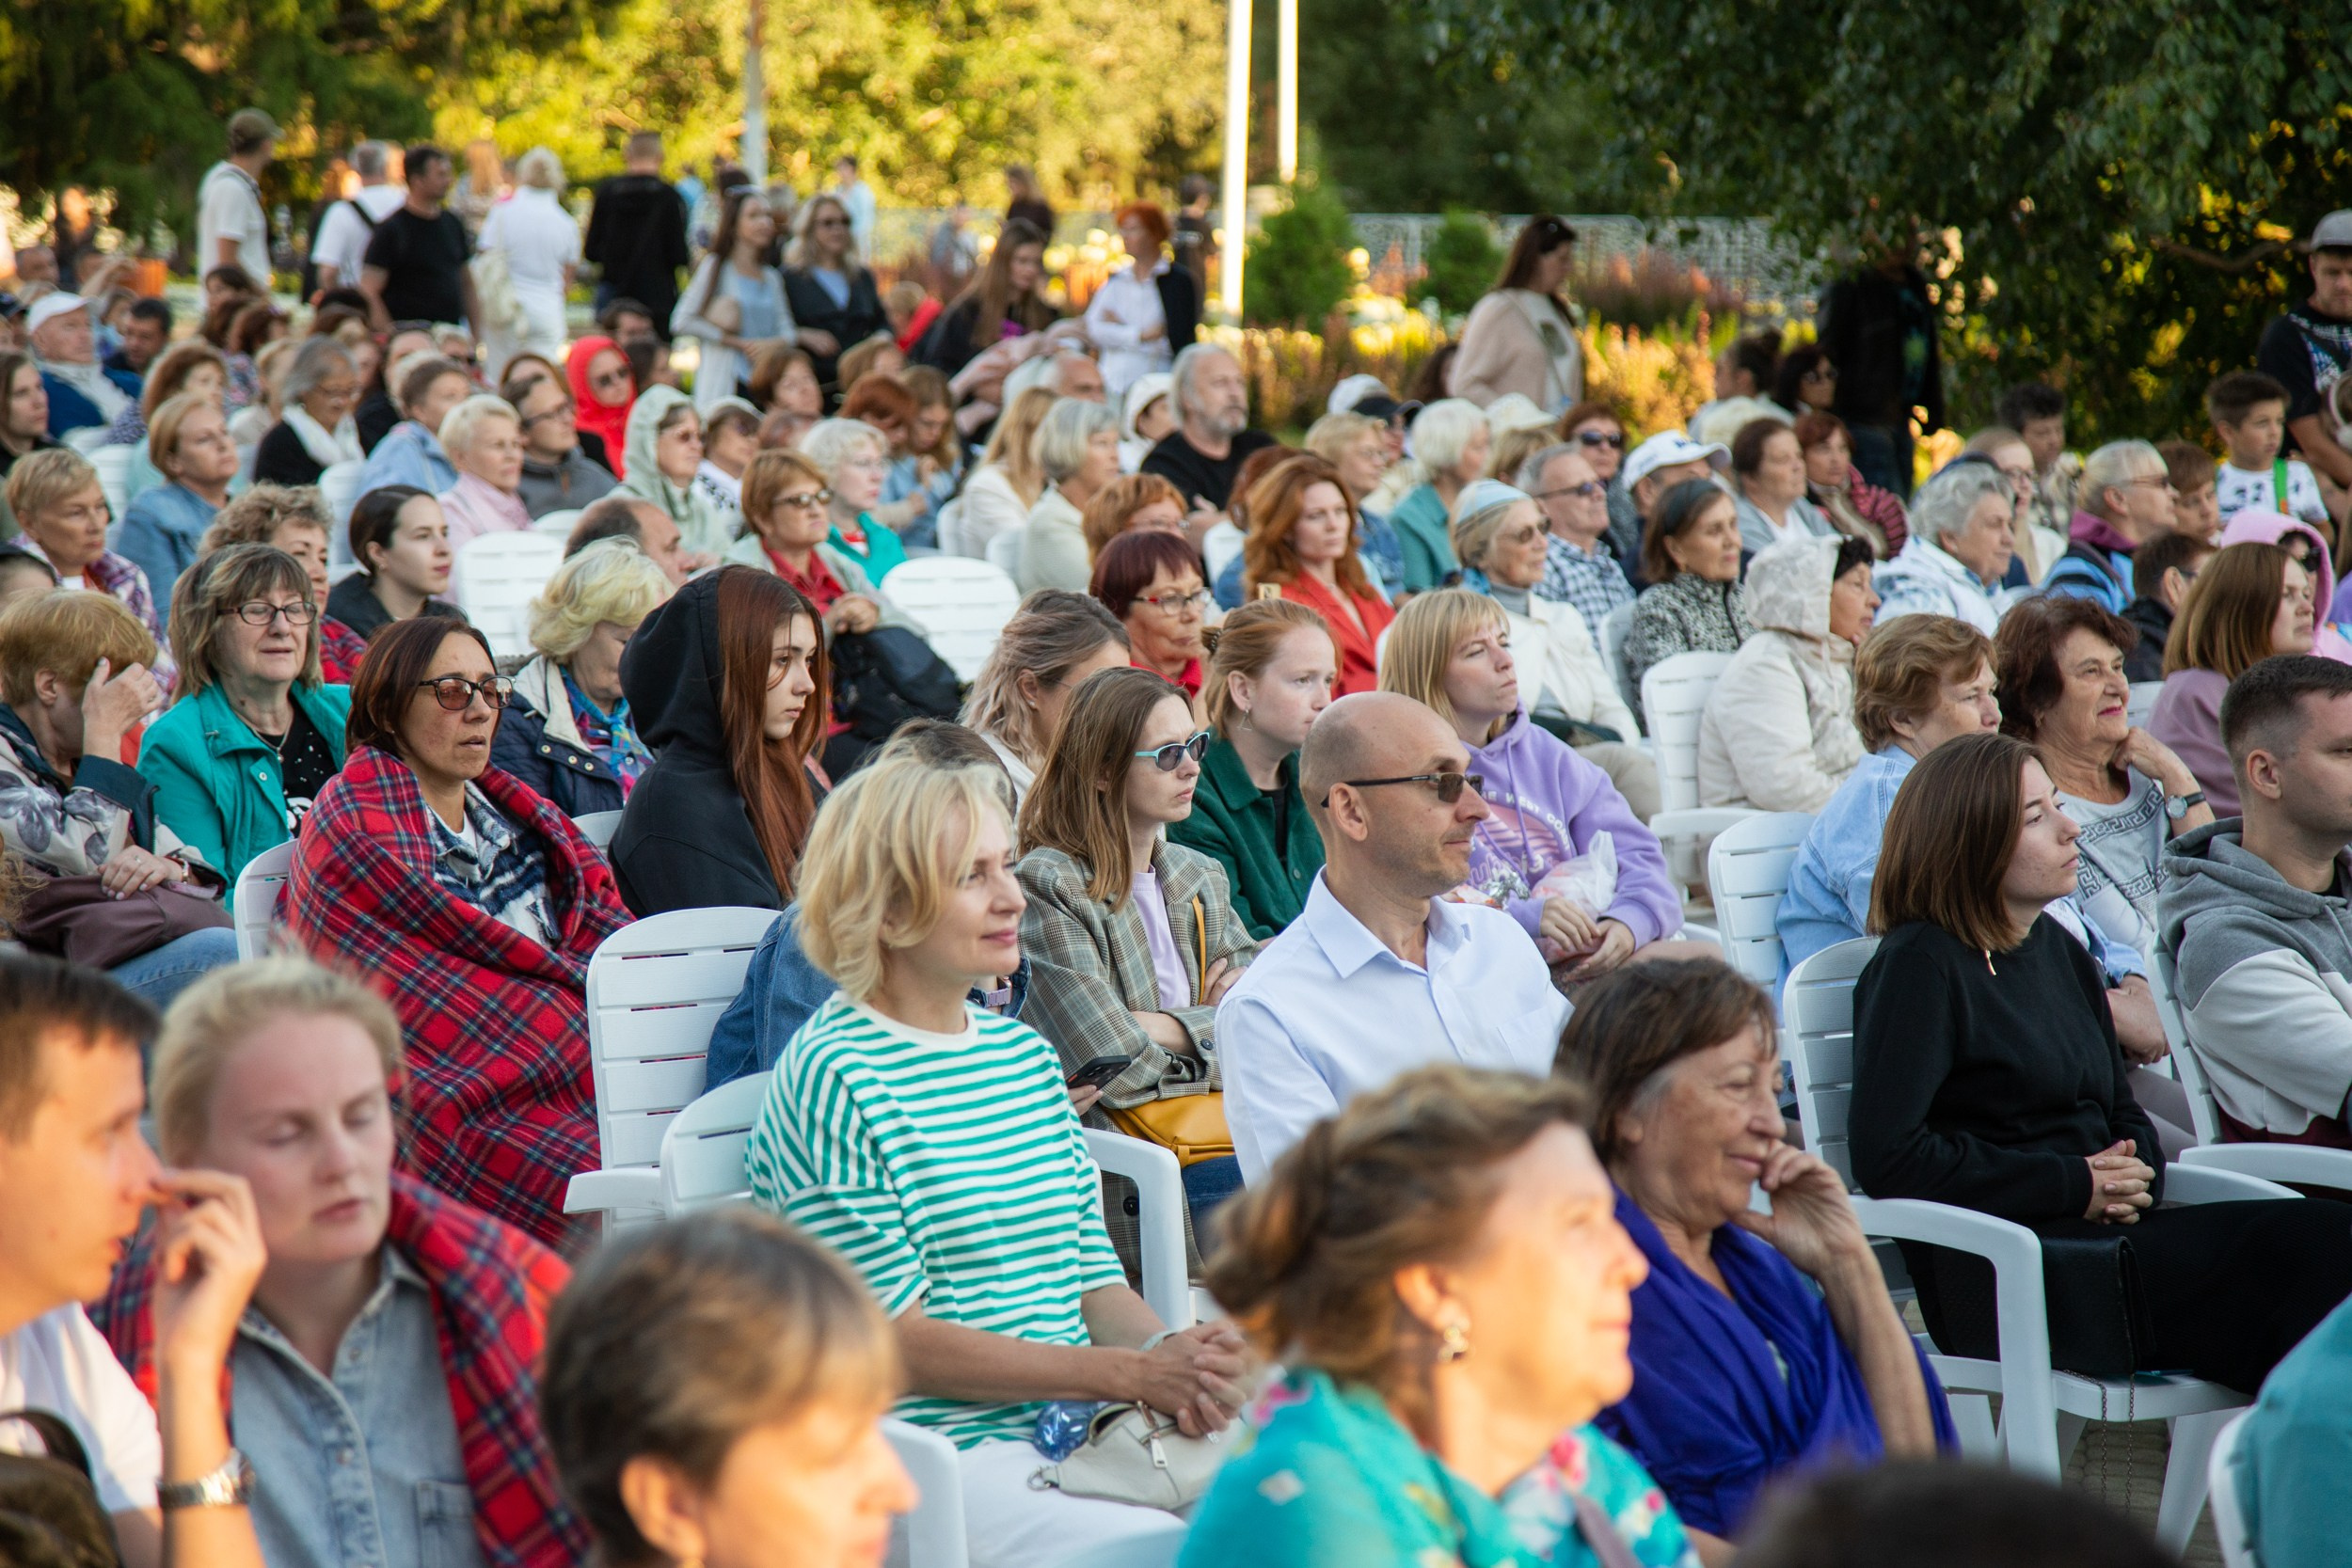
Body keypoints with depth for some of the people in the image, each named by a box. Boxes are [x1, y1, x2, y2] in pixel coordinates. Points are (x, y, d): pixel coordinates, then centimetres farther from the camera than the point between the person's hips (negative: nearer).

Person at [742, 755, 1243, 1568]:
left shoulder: (1025, 1054, 16)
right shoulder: (831, 1079, -9)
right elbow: (894, 1342, -13)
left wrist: (1171, 1351, -8)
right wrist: (1131, 1373, -16)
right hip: (926, 1462, -7)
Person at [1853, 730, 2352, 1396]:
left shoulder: (2060, 952, 21)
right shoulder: (1918, 967, -5)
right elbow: (1886, 1158, -15)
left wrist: (2132, 1178, 0)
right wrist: (2075, 1186, -12)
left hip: (2101, 1235, 8)